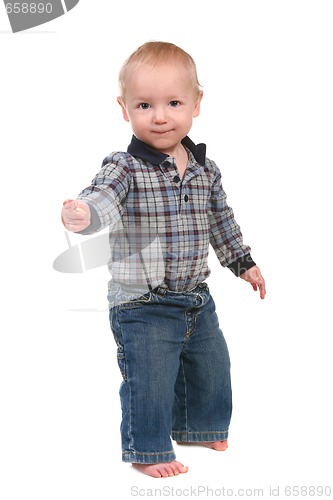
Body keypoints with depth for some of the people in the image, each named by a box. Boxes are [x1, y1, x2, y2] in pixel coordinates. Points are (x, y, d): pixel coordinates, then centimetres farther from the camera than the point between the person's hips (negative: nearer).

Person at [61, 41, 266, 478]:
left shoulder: (206, 170, 2)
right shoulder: (125, 167, -17)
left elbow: (221, 219, 15)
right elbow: (104, 196, -36)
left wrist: (242, 262, 22)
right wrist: (82, 213, -58)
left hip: (196, 298, 6)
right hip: (142, 306, -6)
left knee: (212, 368, 21)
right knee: (149, 381, 0)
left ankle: (199, 429, 46)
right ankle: (148, 450, 24)